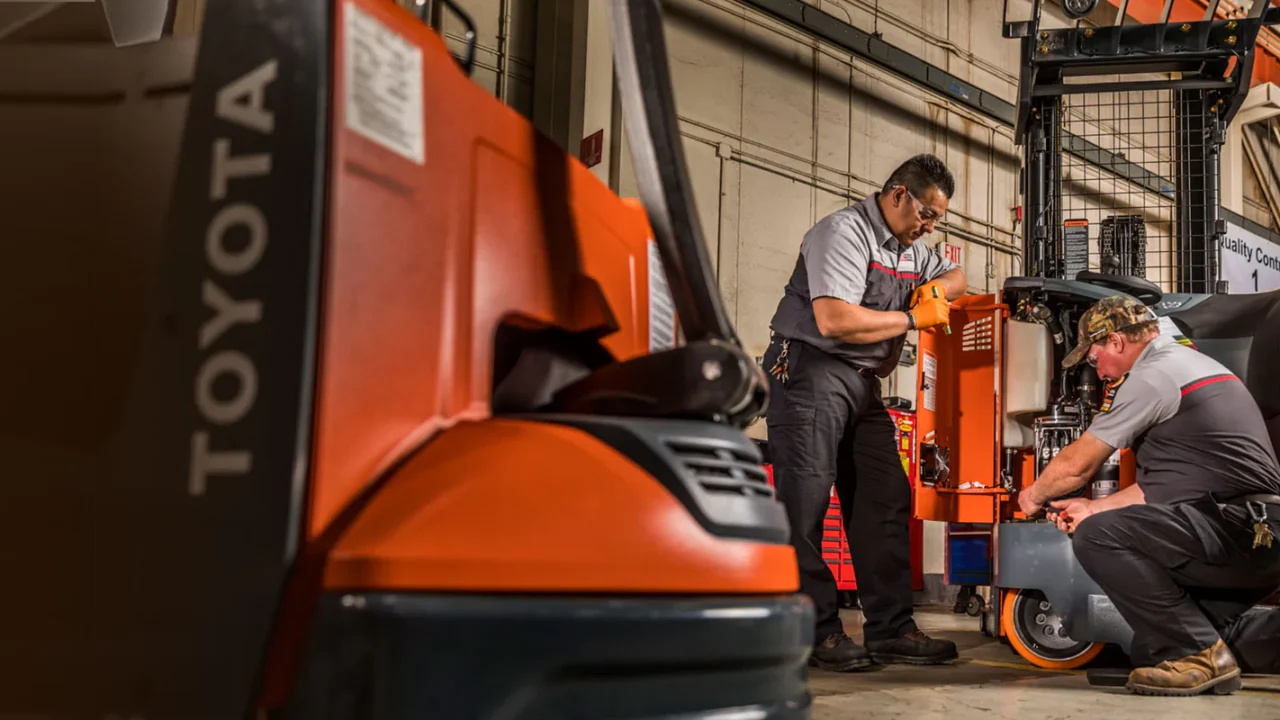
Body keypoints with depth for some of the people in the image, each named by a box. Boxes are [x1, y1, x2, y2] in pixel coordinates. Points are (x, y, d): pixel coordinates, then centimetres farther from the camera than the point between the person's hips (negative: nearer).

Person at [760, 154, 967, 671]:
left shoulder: (911, 249, 19)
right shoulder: (844, 232, -11)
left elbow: (955, 278, 37)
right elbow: (833, 319, -23)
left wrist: (937, 288, 10)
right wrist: (913, 318, -11)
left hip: (863, 384, 10)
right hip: (811, 374, -10)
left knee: (886, 502, 5)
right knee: (805, 504, -9)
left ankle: (890, 629, 11)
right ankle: (817, 633, -5)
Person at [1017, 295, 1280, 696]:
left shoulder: (1152, 376, -10)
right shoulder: (1189, 363, 22)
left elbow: (1076, 464, -5)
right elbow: (1168, 481, 24)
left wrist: (1034, 496, 14)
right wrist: (1095, 508, 24)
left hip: (1235, 525, -10)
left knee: (1096, 537, -21)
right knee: (1149, 648, 18)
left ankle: (1199, 655, -13)